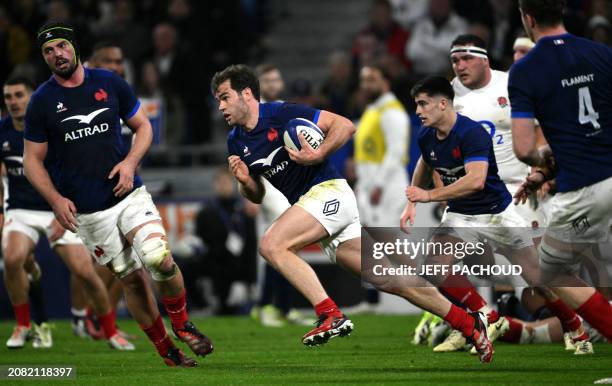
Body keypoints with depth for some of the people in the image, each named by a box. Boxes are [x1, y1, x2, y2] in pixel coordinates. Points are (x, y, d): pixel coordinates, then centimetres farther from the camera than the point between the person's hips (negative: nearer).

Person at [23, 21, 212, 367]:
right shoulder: (42, 102, -1)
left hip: (129, 195, 1)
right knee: (131, 279, 1)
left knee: (160, 260, -20)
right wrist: (56, 200, -11)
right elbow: (33, 160, 3)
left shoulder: (110, 83, 3)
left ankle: (181, 323, 5)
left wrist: (131, 162, -7)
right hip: (87, 212, -1)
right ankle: (167, 351, 14)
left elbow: (143, 126, 12)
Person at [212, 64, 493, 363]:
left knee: (272, 245, -24)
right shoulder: (236, 142, 11)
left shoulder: (281, 114, -10)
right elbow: (257, 196, 20)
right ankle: (468, 323, 8)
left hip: (329, 192, -7)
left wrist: (319, 154, -24)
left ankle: (331, 315, -25)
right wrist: (245, 181, -1)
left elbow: (345, 125, -11)